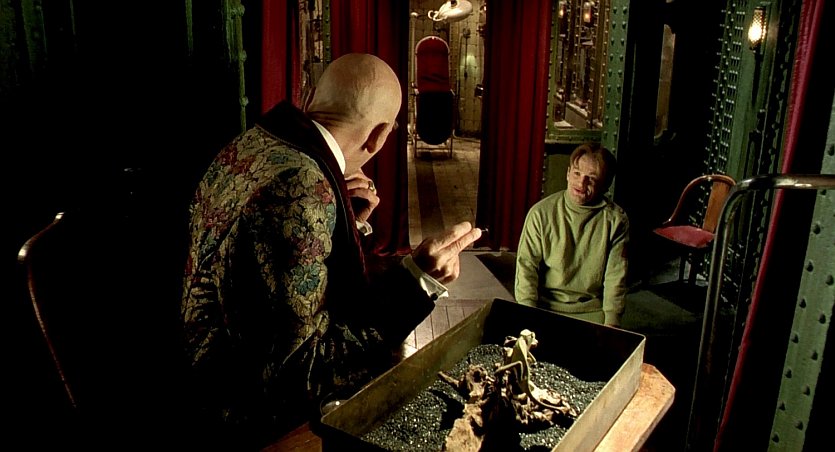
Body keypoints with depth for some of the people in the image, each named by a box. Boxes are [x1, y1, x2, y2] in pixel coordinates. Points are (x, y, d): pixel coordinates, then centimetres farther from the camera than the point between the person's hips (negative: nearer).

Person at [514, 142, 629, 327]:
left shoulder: (616, 220, -2)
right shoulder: (541, 213, -4)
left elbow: (616, 277, -2)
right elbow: (526, 266, -4)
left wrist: (611, 322, -11)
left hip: (592, 310, 1)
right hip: (546, 305, -1)